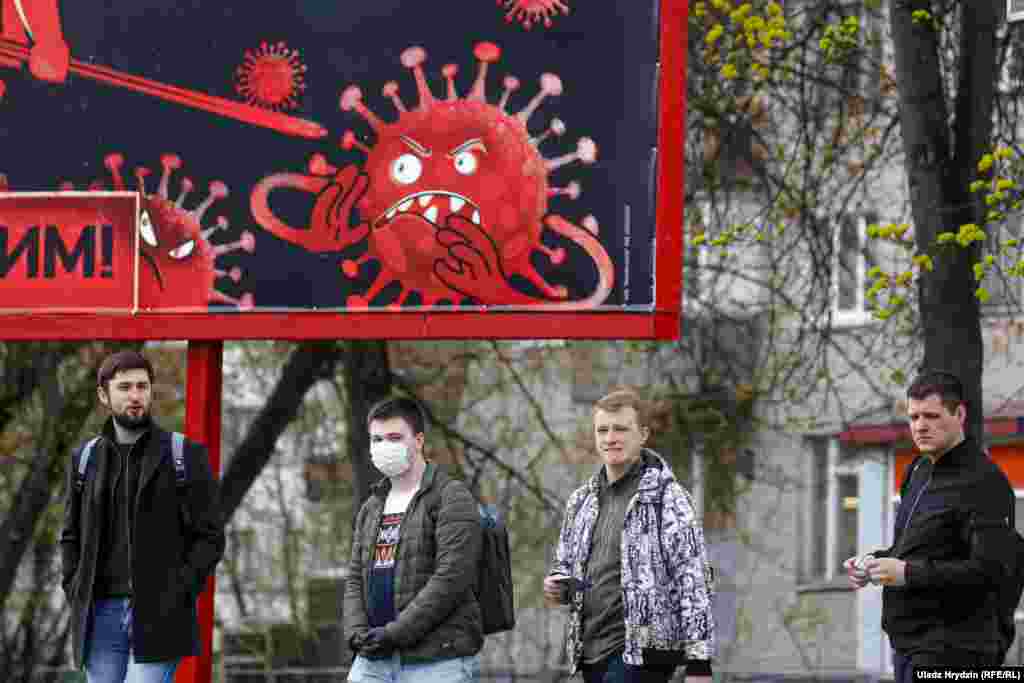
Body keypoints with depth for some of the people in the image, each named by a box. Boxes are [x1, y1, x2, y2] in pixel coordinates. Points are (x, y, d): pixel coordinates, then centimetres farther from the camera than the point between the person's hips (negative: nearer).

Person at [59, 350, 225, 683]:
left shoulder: (186, 456, 0)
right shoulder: (86, 459, 11)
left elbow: (210, 537, -2)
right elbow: (71, 537, 18)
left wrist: (175, 597, -13)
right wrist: (76, 593, 2)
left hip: (158, 617, -4)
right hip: (101, 615, 4)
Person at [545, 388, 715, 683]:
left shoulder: (667, 498, -6)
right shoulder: (582, 500, 14)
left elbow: (693, 583, -10)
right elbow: (566, 562, 27)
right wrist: (557, 587, 2)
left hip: (640, 651, -7)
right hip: (592, 652, 7)